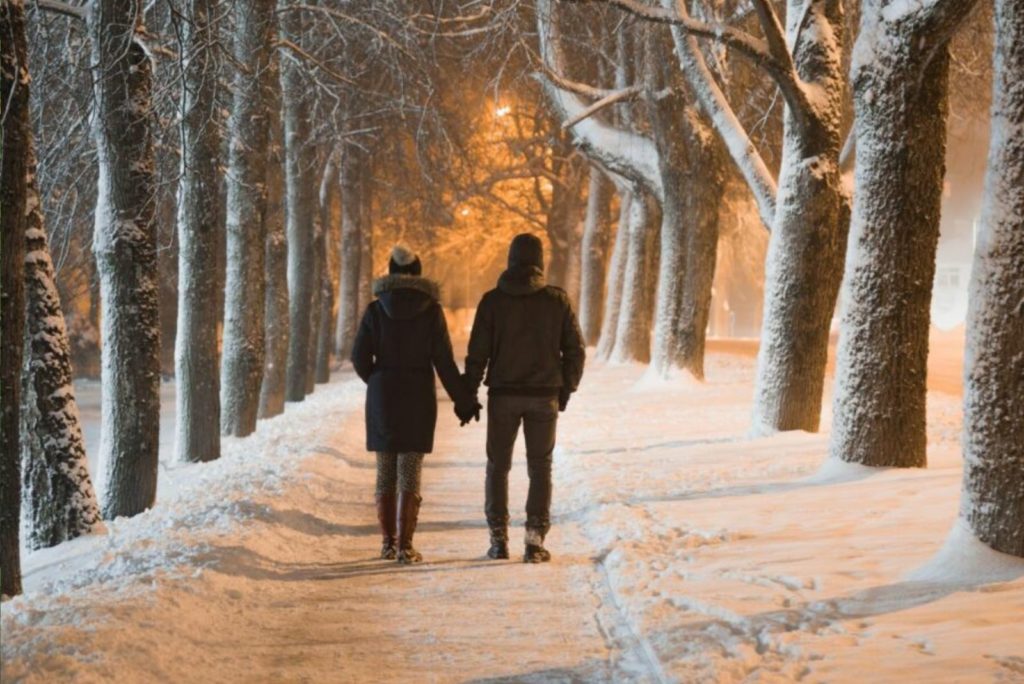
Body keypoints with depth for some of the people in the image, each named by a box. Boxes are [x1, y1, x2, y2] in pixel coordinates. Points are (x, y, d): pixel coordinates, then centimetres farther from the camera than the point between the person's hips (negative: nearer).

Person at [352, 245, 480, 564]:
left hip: (382, 397, 2)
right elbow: (444, 361, -7)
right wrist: (463, 400, 2)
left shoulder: (376, 309, -1)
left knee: (385, 472, 12)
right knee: (410, 474, 0)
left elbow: (360, 357, -2)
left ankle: (388, 543, 13)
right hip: (419, 396, -2)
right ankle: (405, 546, -6)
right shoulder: (431, 310, -5)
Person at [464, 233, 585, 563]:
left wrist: (469, 392, 3)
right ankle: (535, 540, 1)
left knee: (498, 465, 12)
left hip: (503, 395, 0)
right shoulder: (557, 300, -2)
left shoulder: (493, 300, -4)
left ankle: (498, 539, 9)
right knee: (540, 467, 9)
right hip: (544, 396, 0)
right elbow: (575, 350, 0)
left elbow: (478, 352, -6)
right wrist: (566, 388, 12)